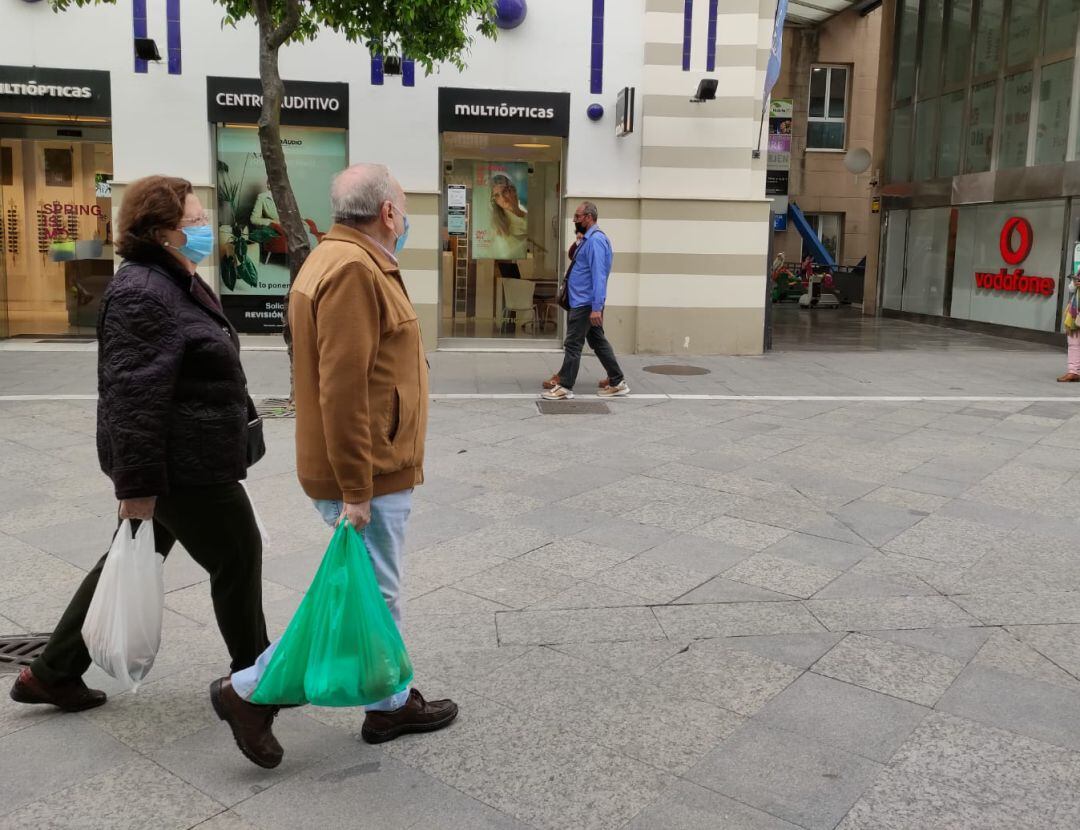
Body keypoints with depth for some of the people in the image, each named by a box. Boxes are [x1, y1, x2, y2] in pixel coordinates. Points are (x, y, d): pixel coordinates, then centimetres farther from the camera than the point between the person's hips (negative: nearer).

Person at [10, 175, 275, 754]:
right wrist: (137, 484, -25)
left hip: (185, 461, 10)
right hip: (182, 467, -10)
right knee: (237, 558, 4)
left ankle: (52, 673, 31)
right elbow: (132, 397, -25)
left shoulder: (179, 283, 13)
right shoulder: (143, 293, -20)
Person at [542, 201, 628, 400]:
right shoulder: (589, 239, 15)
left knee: (572, 344, -4)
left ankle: (565, 388, 3)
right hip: (586, 303, 10)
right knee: (598, 342, 13)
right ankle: (617, 383, 18)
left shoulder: (595, 240, -17)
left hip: (586, 304, -10)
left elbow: (599, 276, -23)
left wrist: (596, 307, -27)